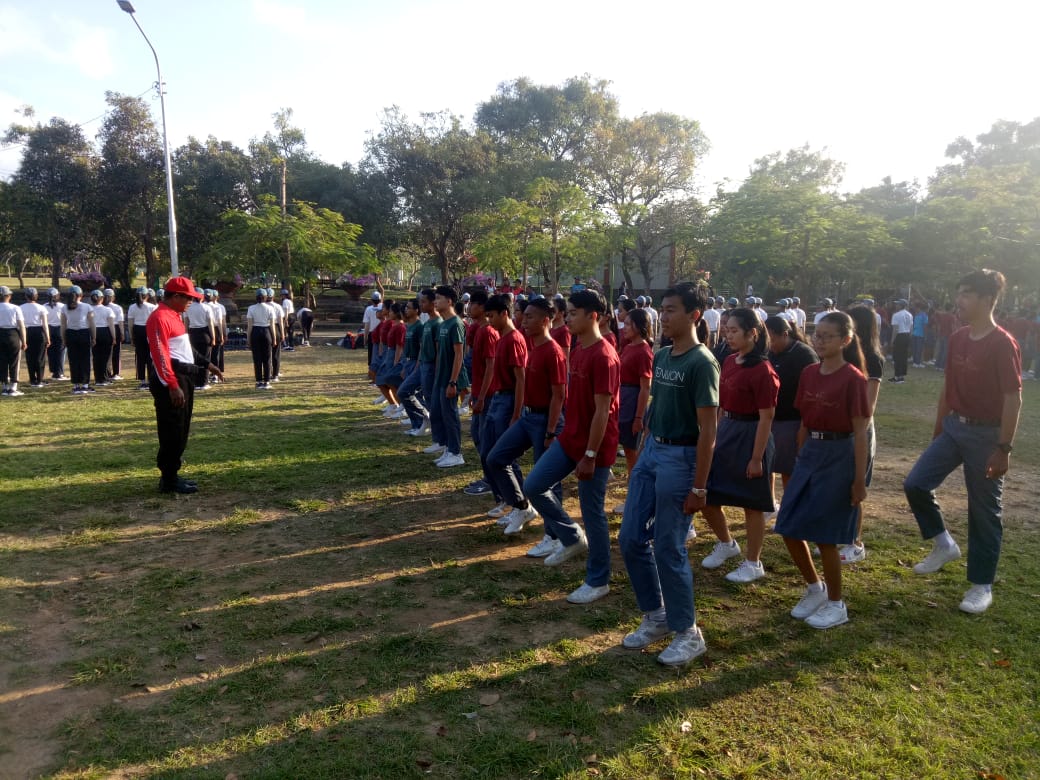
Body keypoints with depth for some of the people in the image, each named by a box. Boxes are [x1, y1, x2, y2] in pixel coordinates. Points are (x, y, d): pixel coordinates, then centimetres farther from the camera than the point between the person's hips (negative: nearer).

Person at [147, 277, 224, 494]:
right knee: (172, 432, -4)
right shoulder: (160, 318, -16)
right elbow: (160, 355, -22)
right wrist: (173, 385, -26)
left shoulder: (175, 316, 17)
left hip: (185, 377, 11)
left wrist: (206, 364, 24)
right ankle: (169, 481, 4)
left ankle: (171, 475, 24)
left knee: (181, 431, 15)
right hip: (171, 380, -11)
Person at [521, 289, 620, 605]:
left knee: (592, 512, 2)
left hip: (593, 448, -9)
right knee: (533, 486, 8)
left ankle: (598, 581, 19)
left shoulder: (604, 357, -20)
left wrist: (589, 456, -21)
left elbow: (602, 411, -21)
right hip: (569, 439, 9)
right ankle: (573, 538, 26)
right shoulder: (577, 351, 9)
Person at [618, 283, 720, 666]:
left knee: (668, 549, 0)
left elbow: (707, 430, -16)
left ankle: (688, 633, 19)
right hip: (651, 451, 8)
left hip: (680, 457, -8)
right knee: (630, 539, 10)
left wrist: (699, 487, -17)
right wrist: (639, 458, 16)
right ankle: (656, 616, 28)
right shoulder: (661, 356, 9)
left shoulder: (702, 363, -14)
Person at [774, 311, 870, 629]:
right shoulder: (809, 374, 5)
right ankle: (815, 588, 30)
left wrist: (860, 480, -12)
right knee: (789, 529, 7)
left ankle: (836, 604, 22)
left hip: (838, 457, -6)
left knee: (824, 535, 1)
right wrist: (799, 459, 15)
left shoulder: (852, 378, -13)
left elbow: (860, 433, -11)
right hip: (809, 454, 6)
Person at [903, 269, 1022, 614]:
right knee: (915, 484, -3)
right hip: (953, 428, 7)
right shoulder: (957, 339, 6)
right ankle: (944, 544, 18)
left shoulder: (1002, 344, -16)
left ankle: (982, 586, 17)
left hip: (985, 434, -7)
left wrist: (1004, 448, -20)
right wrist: (937, 431, 16)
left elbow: (1013, 399, -17)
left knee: (983, 511, 4)